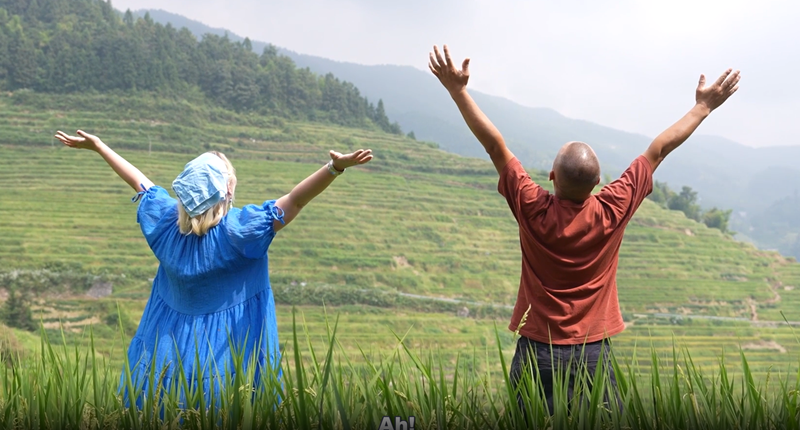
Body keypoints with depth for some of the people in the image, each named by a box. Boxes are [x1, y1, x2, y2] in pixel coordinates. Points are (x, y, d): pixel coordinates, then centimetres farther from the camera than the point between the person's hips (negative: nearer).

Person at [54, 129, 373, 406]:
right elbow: (295, 200, -26)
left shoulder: (166, 220, -7)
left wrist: (98, 146, 21)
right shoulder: (240, 229, -21)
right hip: (224, 352, -5)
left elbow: (139, 182, 7)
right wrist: (336, 168, -32)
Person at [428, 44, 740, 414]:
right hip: (593, 355, 1)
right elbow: (658, 150, 1)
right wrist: (704, 106, 12)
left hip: (537, 353, -1)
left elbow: (495, 144, -7)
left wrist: (458, 88, -2)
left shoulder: (533, 210, -12)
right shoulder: (612, 212, -9)